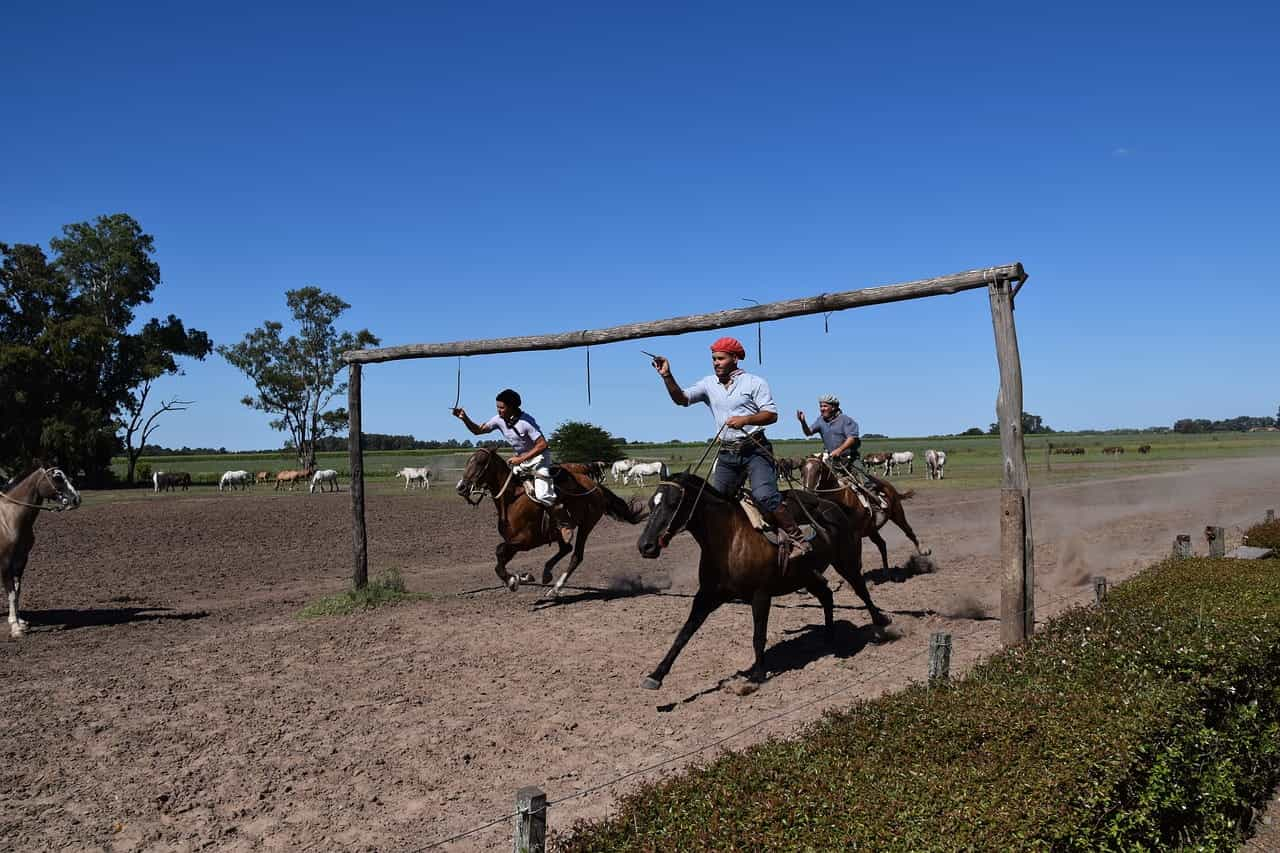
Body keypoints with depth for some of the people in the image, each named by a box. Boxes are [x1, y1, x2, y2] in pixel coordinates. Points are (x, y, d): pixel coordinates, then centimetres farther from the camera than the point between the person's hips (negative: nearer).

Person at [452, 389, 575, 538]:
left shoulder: (526, 422, -26)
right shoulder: (499, 420, -5)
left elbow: (542, 445, -25)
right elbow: (478, 430, 3)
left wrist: (521, 459, -26)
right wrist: (464, 418, -14)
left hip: (539, 456, -8)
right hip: (520, 458, 8)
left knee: (542, 494, -23)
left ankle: (565, 523, -8)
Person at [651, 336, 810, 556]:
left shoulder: (754, 382, 0)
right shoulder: (709, 384, 10)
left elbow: (772, 414, -5)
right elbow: (681, 398, -1)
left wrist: (746, 419, -21)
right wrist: (667, 377, -17)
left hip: (755, 449, -5)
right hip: (727, 453, 5)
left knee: (764, 495, -22)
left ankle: (797, 540, -14)